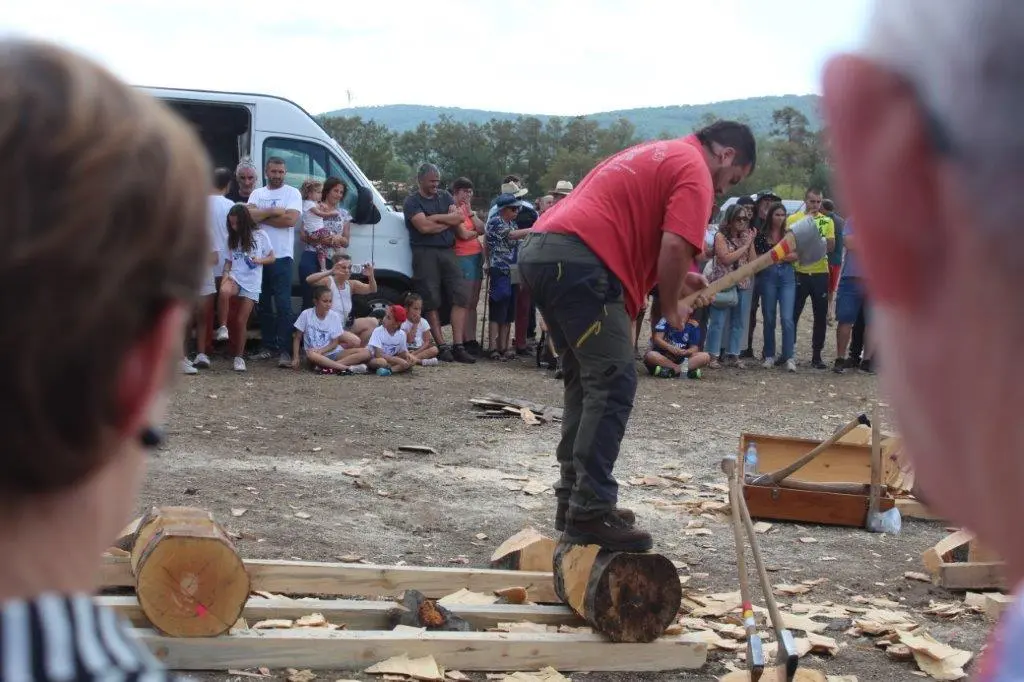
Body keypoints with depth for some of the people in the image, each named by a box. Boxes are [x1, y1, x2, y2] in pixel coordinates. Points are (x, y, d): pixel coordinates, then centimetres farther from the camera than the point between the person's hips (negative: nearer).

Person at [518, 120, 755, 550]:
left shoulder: (659, 155, 29)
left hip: (539, 250, 10)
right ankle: (590, 513, -9)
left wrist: (677, 279, 28)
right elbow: (675, 246, -14)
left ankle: (574, 499, 20)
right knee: (614, 384, -7)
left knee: (585, 381, 17)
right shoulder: (695, 170, -1)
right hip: (578, 261, -10)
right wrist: (671, 305, 1)